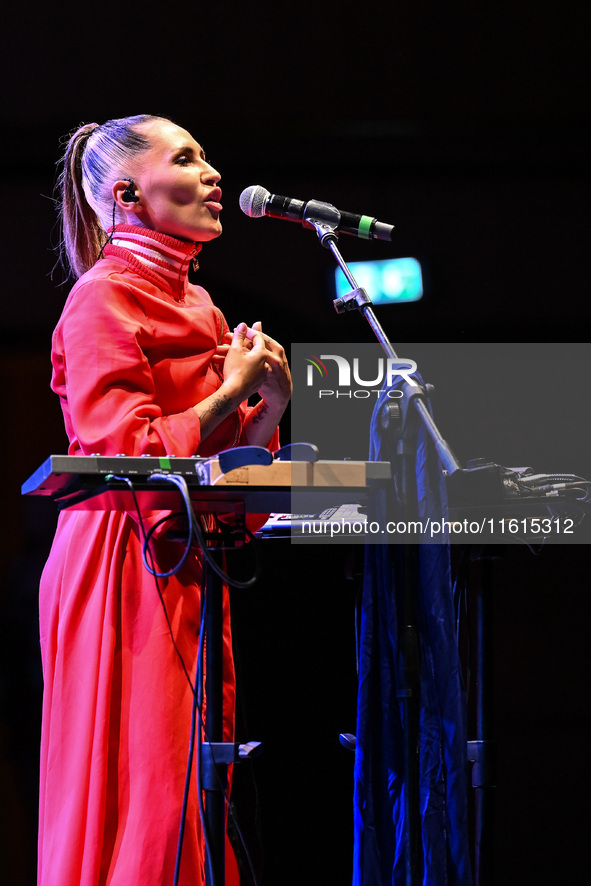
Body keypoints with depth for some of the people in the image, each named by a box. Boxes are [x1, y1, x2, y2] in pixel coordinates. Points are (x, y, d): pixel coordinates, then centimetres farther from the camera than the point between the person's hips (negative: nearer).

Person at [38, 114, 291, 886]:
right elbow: (132, 455, -16)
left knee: (194, 792, 7)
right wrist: (231, 389, -9)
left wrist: (269, 404, 1)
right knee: (137, 797, -8)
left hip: (189, 567, 8)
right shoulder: (104, 300, -8)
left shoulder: (195, 304, 18)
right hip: (126, 568, -8)